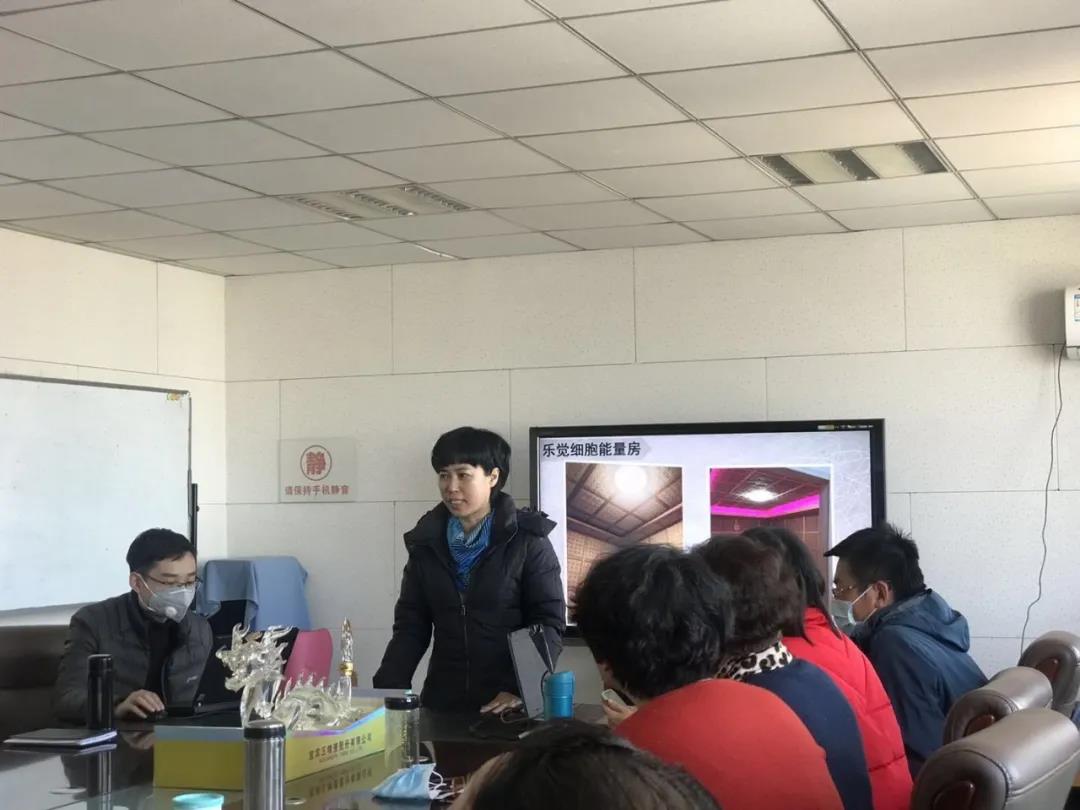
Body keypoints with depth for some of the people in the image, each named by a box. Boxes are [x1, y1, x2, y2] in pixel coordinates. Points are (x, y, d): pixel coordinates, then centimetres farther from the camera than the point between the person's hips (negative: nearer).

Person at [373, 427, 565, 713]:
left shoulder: (527, 539, -5)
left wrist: (522, 690, -20)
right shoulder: (426, 541, 7)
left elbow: (548, 623, -7)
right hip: (443, 703, 3)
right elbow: (411, 625, 8)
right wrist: (388, 690, -6)